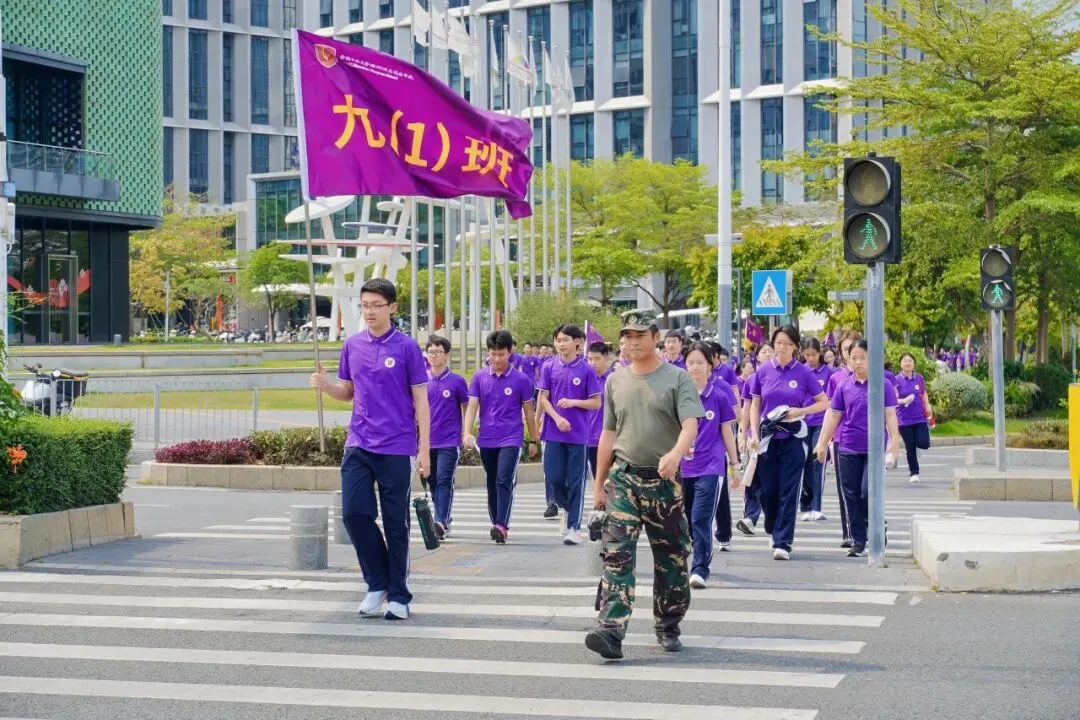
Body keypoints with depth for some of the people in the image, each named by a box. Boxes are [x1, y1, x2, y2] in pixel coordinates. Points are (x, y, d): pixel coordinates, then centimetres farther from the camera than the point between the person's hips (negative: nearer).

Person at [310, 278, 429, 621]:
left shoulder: (406, 347, -4)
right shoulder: (352, 345, 8)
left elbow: (420, 400, -3)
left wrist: (424, 450, -8)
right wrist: (325, 385, -4)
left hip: (396, 448, -4)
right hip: (359, 445, 4)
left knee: (395, 522, 2)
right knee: (354, 512, -6)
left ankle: (398, 596, 12)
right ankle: (377, 585, 11)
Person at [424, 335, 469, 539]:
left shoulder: (457, 381, -2)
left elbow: (466, 407, 7)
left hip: (449, 441, -4)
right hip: (427, 441, 4)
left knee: (444, 481, -14)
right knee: (433, 483, 9)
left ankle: (442, 522, -21)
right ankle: (443, 521, 21)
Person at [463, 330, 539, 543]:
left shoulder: (520, 379, -4)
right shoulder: (480, 377, 2)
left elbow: (528, 411, 5)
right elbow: (472, 405, -1)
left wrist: (533, 441, 10)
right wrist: (467, 432, -15)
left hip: (511, 439, -4)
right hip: (486, 440, 4)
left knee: (504, 481, -18)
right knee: (492, 484, 12)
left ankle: (501, 526, -25)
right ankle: (496, 524, 23)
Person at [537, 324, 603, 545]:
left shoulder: (586, 370, -3)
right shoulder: (549, 368, 4)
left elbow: (596, 403, -1)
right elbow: (543, 399, 2)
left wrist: (573, 402, -17)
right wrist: (557, 418, -14)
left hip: (578, 434, -2)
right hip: (554, 433, 2)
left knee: (576, 481, 1)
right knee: (553, 478, 2)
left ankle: (574, 527, 7)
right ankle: (568, 508, 30)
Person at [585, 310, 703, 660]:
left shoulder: (677, 378, -2)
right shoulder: (616, 381, 10)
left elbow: (690, 424, -15)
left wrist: (676, 453, -36)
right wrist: (598, 484, 16)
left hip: (664, 480, -2)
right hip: (623, 477, 2)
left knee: (671, 559, 9)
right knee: (617, 555, -12)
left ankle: (668, 628, 26)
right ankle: (611, 631, -21)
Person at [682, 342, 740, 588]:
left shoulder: (719, 395, 0)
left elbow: (727, 432, 6)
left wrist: (735, 466, 9)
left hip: (710, 467, -3)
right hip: (682, 467, 3)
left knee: (700, 519, -12)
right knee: (688, 521, 11)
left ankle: (700, 570, -11)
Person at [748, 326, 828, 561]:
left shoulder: (803, 373, -3)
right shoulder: (763, 371, 2)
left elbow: (824, 402, 3)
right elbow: (755, 406, 7)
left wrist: (800, 411, -13)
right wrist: (754, 434, -4)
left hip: (792, 440, -2)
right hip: (766, 438, 2)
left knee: (788, 492, -3)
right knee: (766, 490, 5)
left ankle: (783, 543, 1)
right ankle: (774, 531, 30)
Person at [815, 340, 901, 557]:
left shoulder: (883, 385, -2)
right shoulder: (844, 387, 6)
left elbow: (890, 415, -2)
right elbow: (834, 416, 10)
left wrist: (894, 441, -9)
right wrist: (822, 443, 8)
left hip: (874, 449, -3)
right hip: (848, 449, 3)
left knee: (868, 492, -11)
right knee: (852, 496, 5)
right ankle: (858, 541, 13)